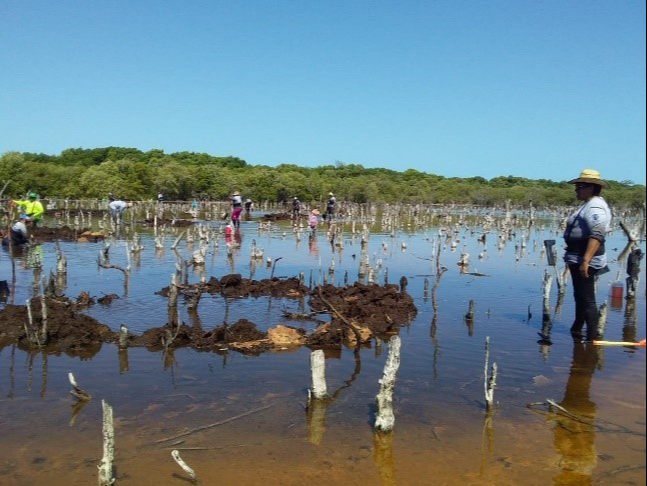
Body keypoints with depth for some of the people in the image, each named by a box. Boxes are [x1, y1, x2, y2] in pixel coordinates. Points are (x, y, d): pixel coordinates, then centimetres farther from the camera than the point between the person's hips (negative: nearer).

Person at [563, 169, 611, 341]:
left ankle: (592, 337, 0)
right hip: (578, 258, 11)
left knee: (587, 299, -6)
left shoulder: (595, 207, -18)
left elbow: (596, 236, -28)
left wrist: (585, 260, -33)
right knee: (580, 296, 22)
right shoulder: (589, 205, 17)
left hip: (585, 260, -11)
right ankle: (576, 330, 37)